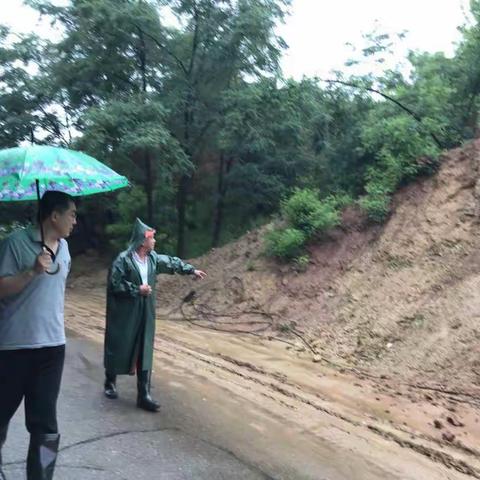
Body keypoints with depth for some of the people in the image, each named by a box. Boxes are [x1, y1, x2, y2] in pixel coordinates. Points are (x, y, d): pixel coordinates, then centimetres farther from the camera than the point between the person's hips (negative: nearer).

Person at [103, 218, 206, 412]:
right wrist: (137, 289, -17)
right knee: (119, 347, 9)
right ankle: (110, 383, 34)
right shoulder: (123, 260, -15)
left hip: (145, 315, 6)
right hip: (124, 315, -5)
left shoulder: (153, 258, 4)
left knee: (145, 352, 3)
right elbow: (113, 284, -16)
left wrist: (192, 270, 24)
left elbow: (171, 263, 20)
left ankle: (144, 395, 8)